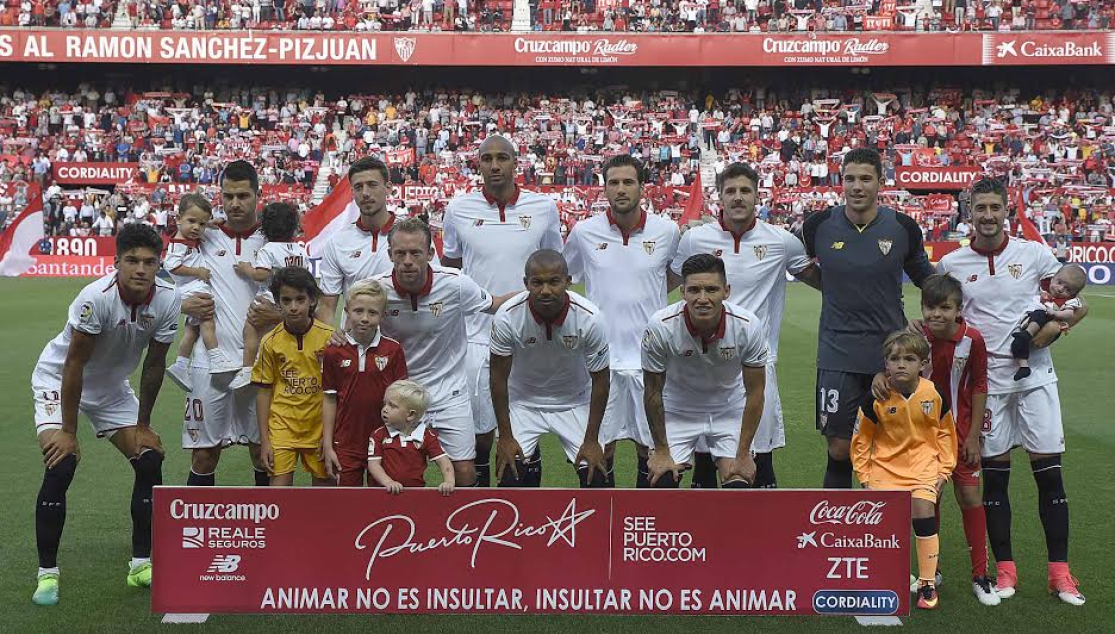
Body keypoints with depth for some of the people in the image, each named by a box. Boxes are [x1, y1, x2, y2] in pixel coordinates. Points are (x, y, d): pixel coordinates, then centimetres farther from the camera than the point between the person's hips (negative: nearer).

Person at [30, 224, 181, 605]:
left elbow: (153, 365, -7)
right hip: (58, 380, -5)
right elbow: (74, 365, -26)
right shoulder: (96, 298, -33)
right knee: (61, 466, -21)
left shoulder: (168, 300, -19)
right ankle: (47, 573, -7)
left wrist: (142, 425, -1)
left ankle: (141, 565, 9)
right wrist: (69, 432, -22)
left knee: (150, 462, -4)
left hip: (112, 387, 5)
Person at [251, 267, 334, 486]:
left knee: (323, 483, 11)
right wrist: (264, 440, 0)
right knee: (280, 483, -8)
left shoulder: (329, 337, -7)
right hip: (282, 424, 0)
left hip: (320, 424, 0)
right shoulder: (271, 342, -4)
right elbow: (263, 391, 2)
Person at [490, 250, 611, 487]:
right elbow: (499, 377, -11)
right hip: (523, 401, 0)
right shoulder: (507, 316, -25)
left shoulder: (589, 318, -25)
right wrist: (505, 437, -9)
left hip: (575, 403, 0)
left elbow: (599, 380, -12)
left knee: (596, 477, -8)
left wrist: (591, 440, -9)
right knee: (510, 476, -12)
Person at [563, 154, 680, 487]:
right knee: (601, 445, 6)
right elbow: (563, 274, 17)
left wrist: (649, 294, 6)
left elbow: (679, 275, 17)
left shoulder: (667, 231, -1)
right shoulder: (583, 231, 0)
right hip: (601, 356, 0)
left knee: (651, 444, 9)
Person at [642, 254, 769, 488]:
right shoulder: (660, 326, -28)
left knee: (739, 484, -13)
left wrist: (743, 454, -10)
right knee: (662, 481, -14)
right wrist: (661, 451, -8)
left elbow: (755, 392, -12)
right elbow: (653, 392, -13)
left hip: (730, 410, 1)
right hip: (677, 410, 0)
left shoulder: (749, 326, -26)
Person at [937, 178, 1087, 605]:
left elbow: (1078, 304, 7)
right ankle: (1004, 568, 15)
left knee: (1049, 471, -1)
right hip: (985, 378, 0)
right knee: (994, 473, 4)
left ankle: (1059, 572, 9)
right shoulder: (951, 264, 2)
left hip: (1035, 374, 0)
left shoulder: (1034, 254, 0)